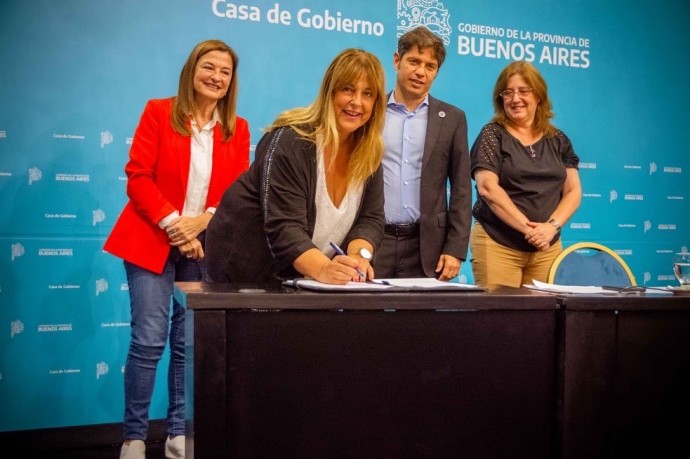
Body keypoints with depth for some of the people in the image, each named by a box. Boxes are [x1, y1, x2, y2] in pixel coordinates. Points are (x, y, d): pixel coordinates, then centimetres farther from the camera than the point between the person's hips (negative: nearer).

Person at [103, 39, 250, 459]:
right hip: (152, 240, -2)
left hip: (206, 247, 3)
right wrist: (173, 224, -16)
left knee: (189, 342, 6)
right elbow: (138, 176, -6)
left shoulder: (238, 129, 8)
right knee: (149, 339, -7)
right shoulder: (158, 112, 1)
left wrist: (205, 220, -14)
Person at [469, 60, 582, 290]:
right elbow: (487, 188, -11)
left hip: (547, 247, 4)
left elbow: (573, 191, 7)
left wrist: (551, 226, -11)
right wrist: (528, 227, -16)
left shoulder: (558, 140, 11)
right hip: (497, 244, -3)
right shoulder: (492, 134, 0)